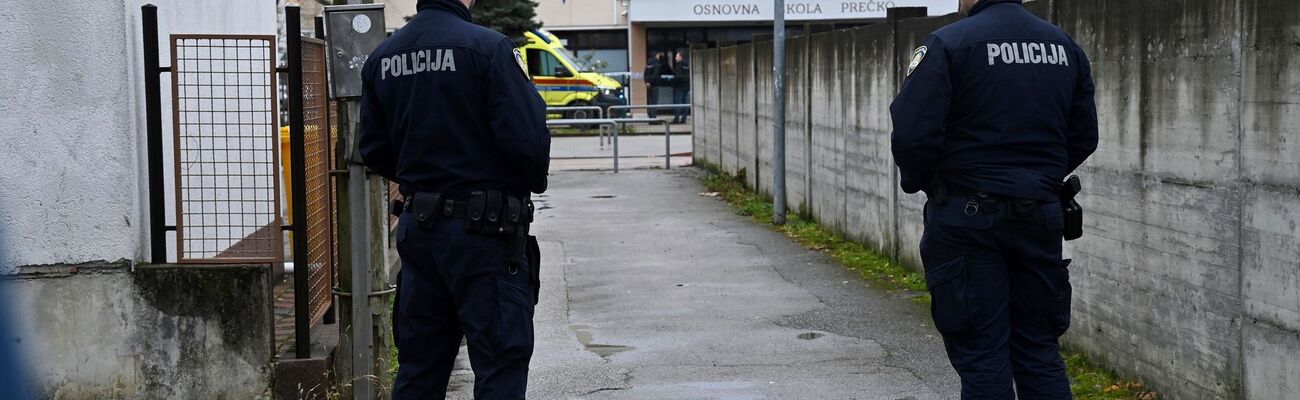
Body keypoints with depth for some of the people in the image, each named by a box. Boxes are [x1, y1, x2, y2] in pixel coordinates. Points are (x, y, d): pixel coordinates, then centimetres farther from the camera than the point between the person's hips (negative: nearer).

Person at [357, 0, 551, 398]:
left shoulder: (381, 57, 6)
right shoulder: (489, 47, -14)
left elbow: (374, 152, 9)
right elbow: (527, 139, -18)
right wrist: (533, 182, 3)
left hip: (417, 227, 7)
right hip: (484, 230, -6)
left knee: (418, 368, 14)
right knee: (501, 365, 0)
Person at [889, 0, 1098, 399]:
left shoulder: (947, 44, -10)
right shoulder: (1065, 46, 9)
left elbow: (913, 133, -16)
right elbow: (1084, 137, 13)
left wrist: (917, 183, 4)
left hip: (969, 218, -5)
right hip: (1040, 213, 5)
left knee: (982, 355, 0)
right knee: (1040, 350, 13)